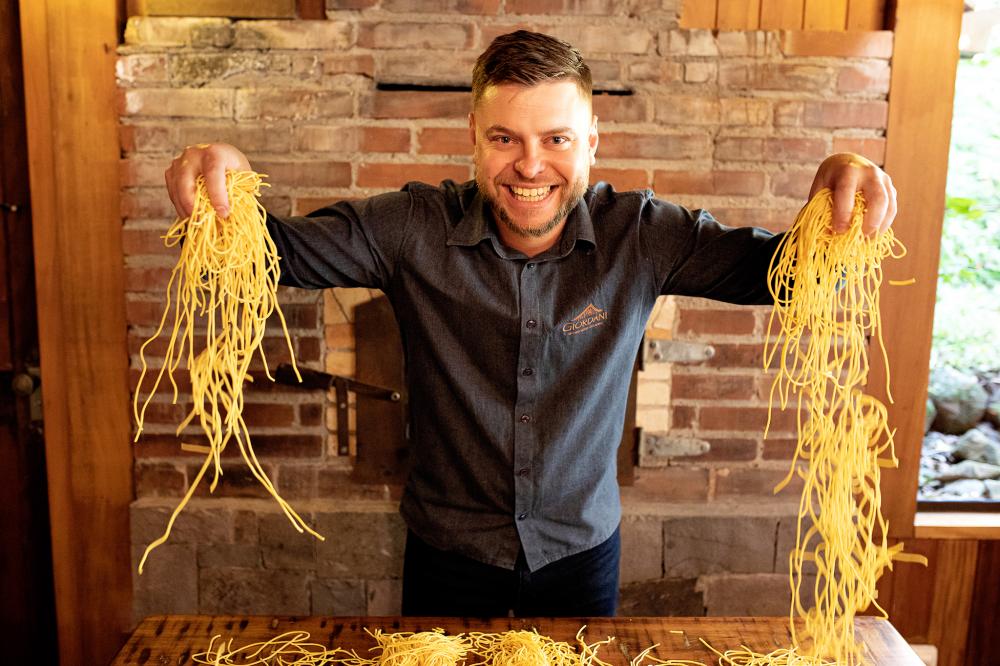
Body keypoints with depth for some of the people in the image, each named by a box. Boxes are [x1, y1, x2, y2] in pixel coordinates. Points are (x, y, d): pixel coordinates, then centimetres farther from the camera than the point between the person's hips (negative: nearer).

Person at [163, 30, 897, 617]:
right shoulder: (416, 231, -16)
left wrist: (837, 214, -38)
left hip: (582, 550, 1)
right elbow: (284, 250, -19)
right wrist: (228, 198, -41)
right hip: (449, 553, 0)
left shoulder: (641, 237, -14)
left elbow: (774, 264, -17)